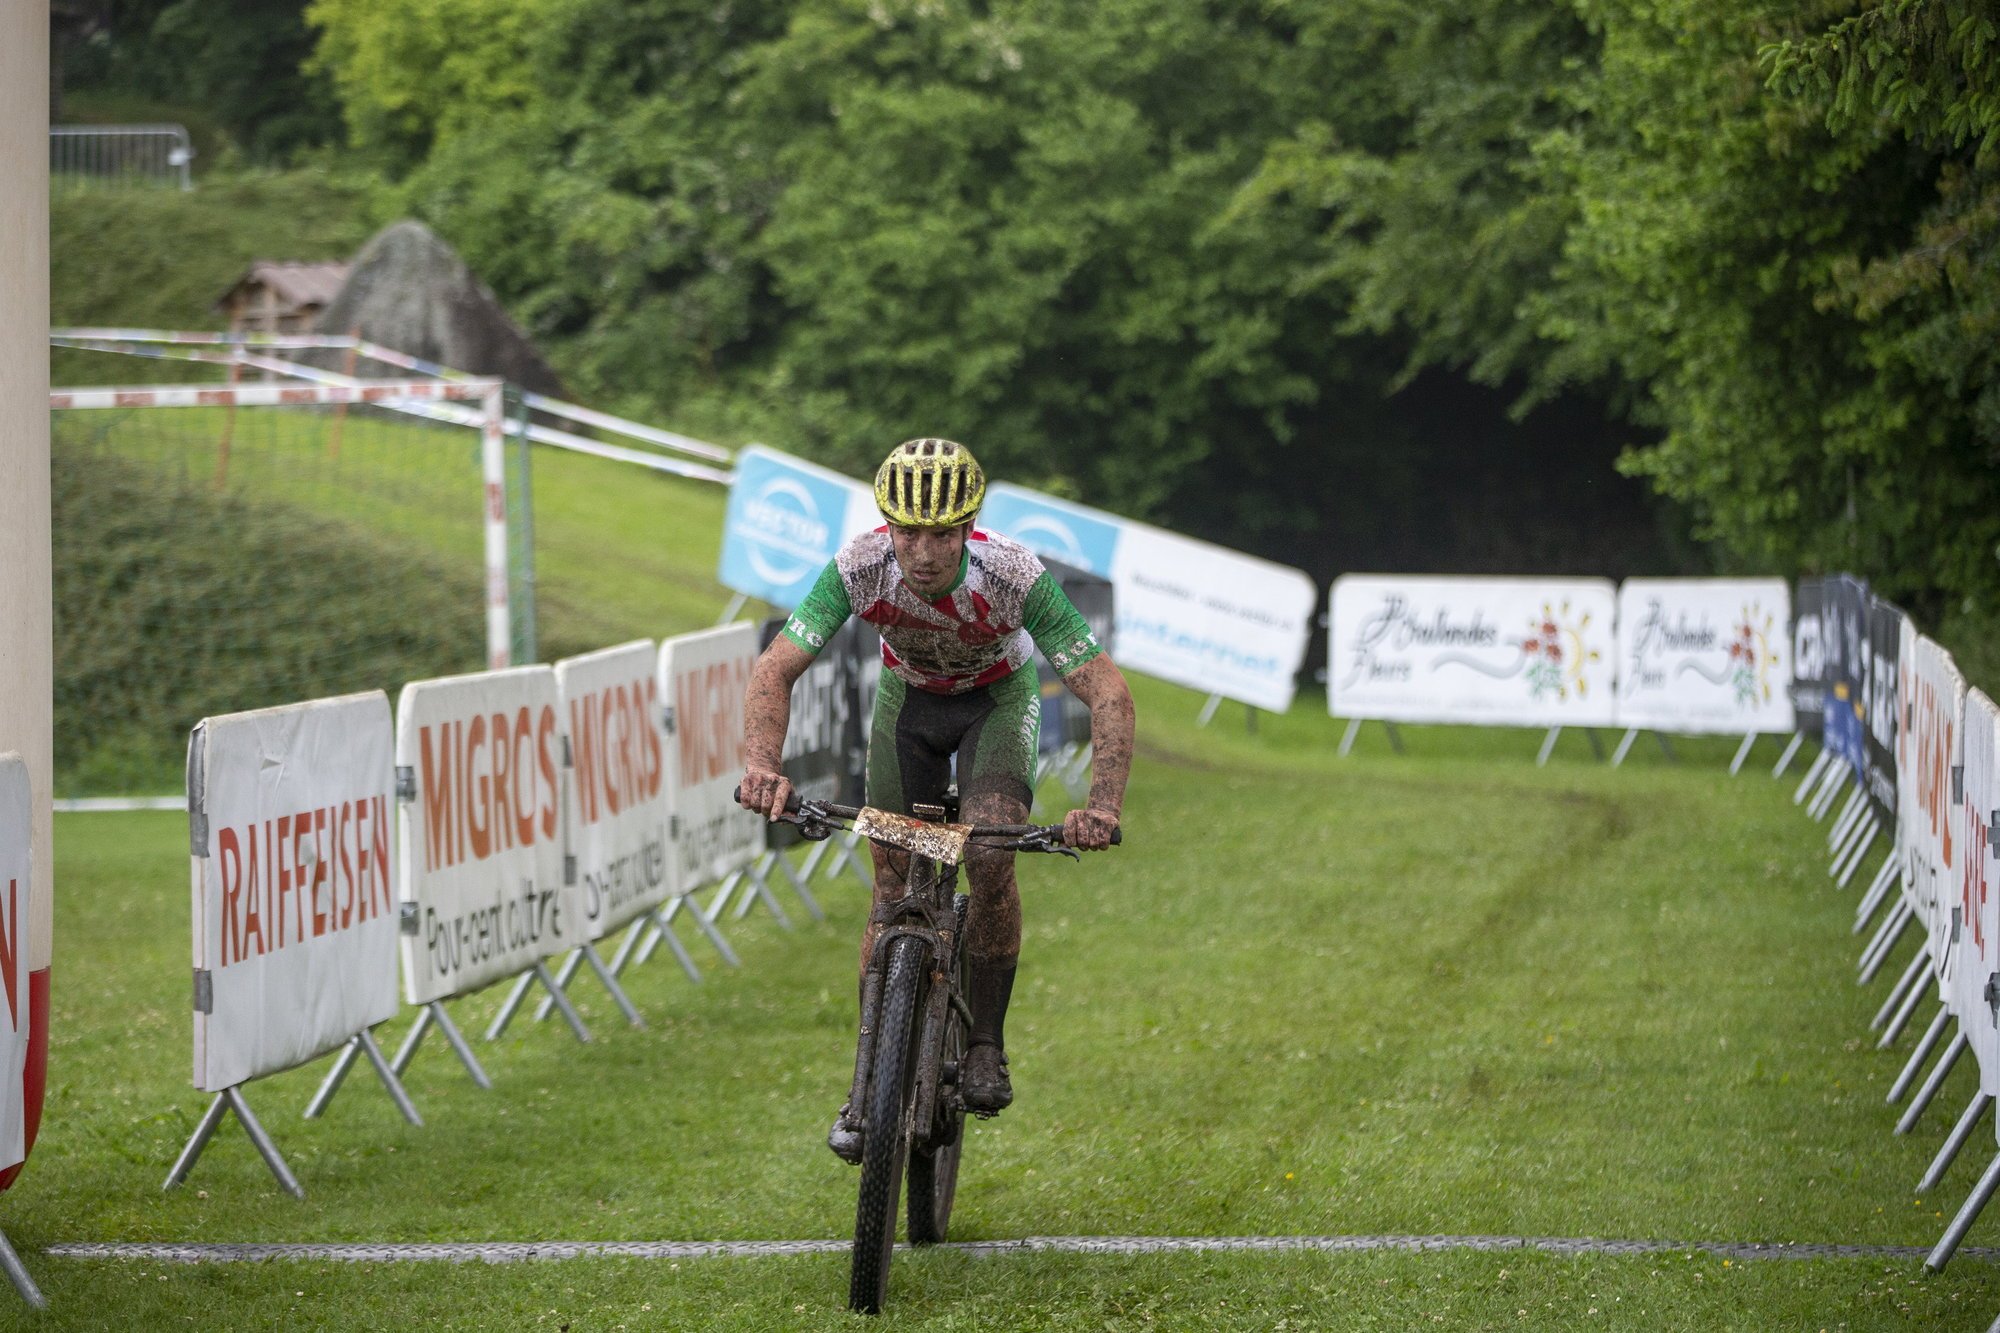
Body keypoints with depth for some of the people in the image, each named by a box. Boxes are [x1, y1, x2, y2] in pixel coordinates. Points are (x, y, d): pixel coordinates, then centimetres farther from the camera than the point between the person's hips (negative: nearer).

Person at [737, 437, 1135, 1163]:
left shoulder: (1016, 576, -37)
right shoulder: (859, 568, -33)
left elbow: (1108, 693, -36)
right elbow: (775, 671, -31)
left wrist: (1103, 804, -50)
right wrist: (763, 765, -50)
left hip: (999, 698, -2)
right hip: (908, 698, 2)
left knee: (990, 859, -23)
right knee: (894, 887, -2)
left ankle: (986, 1046, -5)